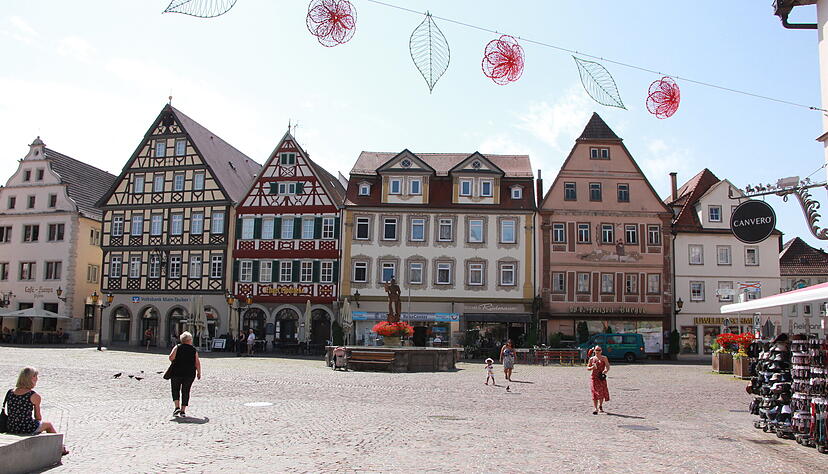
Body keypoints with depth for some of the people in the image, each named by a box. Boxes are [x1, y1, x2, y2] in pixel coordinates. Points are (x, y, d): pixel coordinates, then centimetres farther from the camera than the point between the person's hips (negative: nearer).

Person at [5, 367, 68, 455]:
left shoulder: (10, 392, 1)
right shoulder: (34, 396, -14)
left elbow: (9, 413, 11)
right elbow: (38, 417, -7)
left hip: (11, 429, 6)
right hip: (27, 429, -6)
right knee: (49, 425, 25)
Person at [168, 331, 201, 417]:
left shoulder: (177, 347, 1)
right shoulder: (194, 350, 3)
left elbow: (171, 357, -12)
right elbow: (197, 363, 0)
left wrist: (174, 362, 8)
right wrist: (199, 373, 12)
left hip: (177, 372, -1)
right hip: (190, 374, 1)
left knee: (175, 389, 13)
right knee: (186, 391, 8)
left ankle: (177, 407, -2)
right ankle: (183, 411, 7)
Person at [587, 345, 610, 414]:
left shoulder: (604, 358, 4)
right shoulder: (592, 359, 7)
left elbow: (608, 367, -2)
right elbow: (587, 368, 12)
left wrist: (605, 371, -23)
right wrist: (592, 367, -9)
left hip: (602, 377, 0)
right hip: (594, 377, 0)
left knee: (602, 392, 2)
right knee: (595, 393, -6)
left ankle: (600, 406, 29)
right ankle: (595, 409, -6)